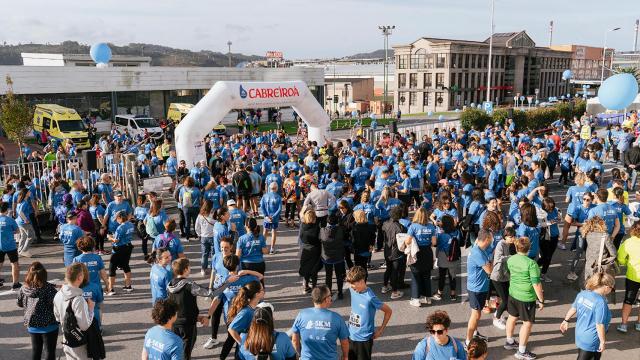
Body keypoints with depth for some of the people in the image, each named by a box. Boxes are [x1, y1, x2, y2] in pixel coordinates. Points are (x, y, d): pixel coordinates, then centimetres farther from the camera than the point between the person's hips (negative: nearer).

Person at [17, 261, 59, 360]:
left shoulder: (24, 288, -2)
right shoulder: (47, 288, -18)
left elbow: (20, 304, 13)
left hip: (32, 325, 5)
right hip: (48, 325, -5)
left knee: (36, 350, 18)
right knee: (49, 351, 5)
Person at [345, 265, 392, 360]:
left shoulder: (370, 298, -24)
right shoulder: (353, 290, -4)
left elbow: (388, 311, -14)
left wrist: (381, 330, -9)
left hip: (364, 339, -6)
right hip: (351, 336, 6)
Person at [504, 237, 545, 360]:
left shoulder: (510, 260, -5)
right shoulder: (531, 263, -24)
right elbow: (536, 284, -21)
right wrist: (541, 300, -10)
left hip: (512, 293, 7)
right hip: (526, 297, -7)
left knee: (512, 317, 23)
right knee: (527, 323, 7)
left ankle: (509, 342, 41)